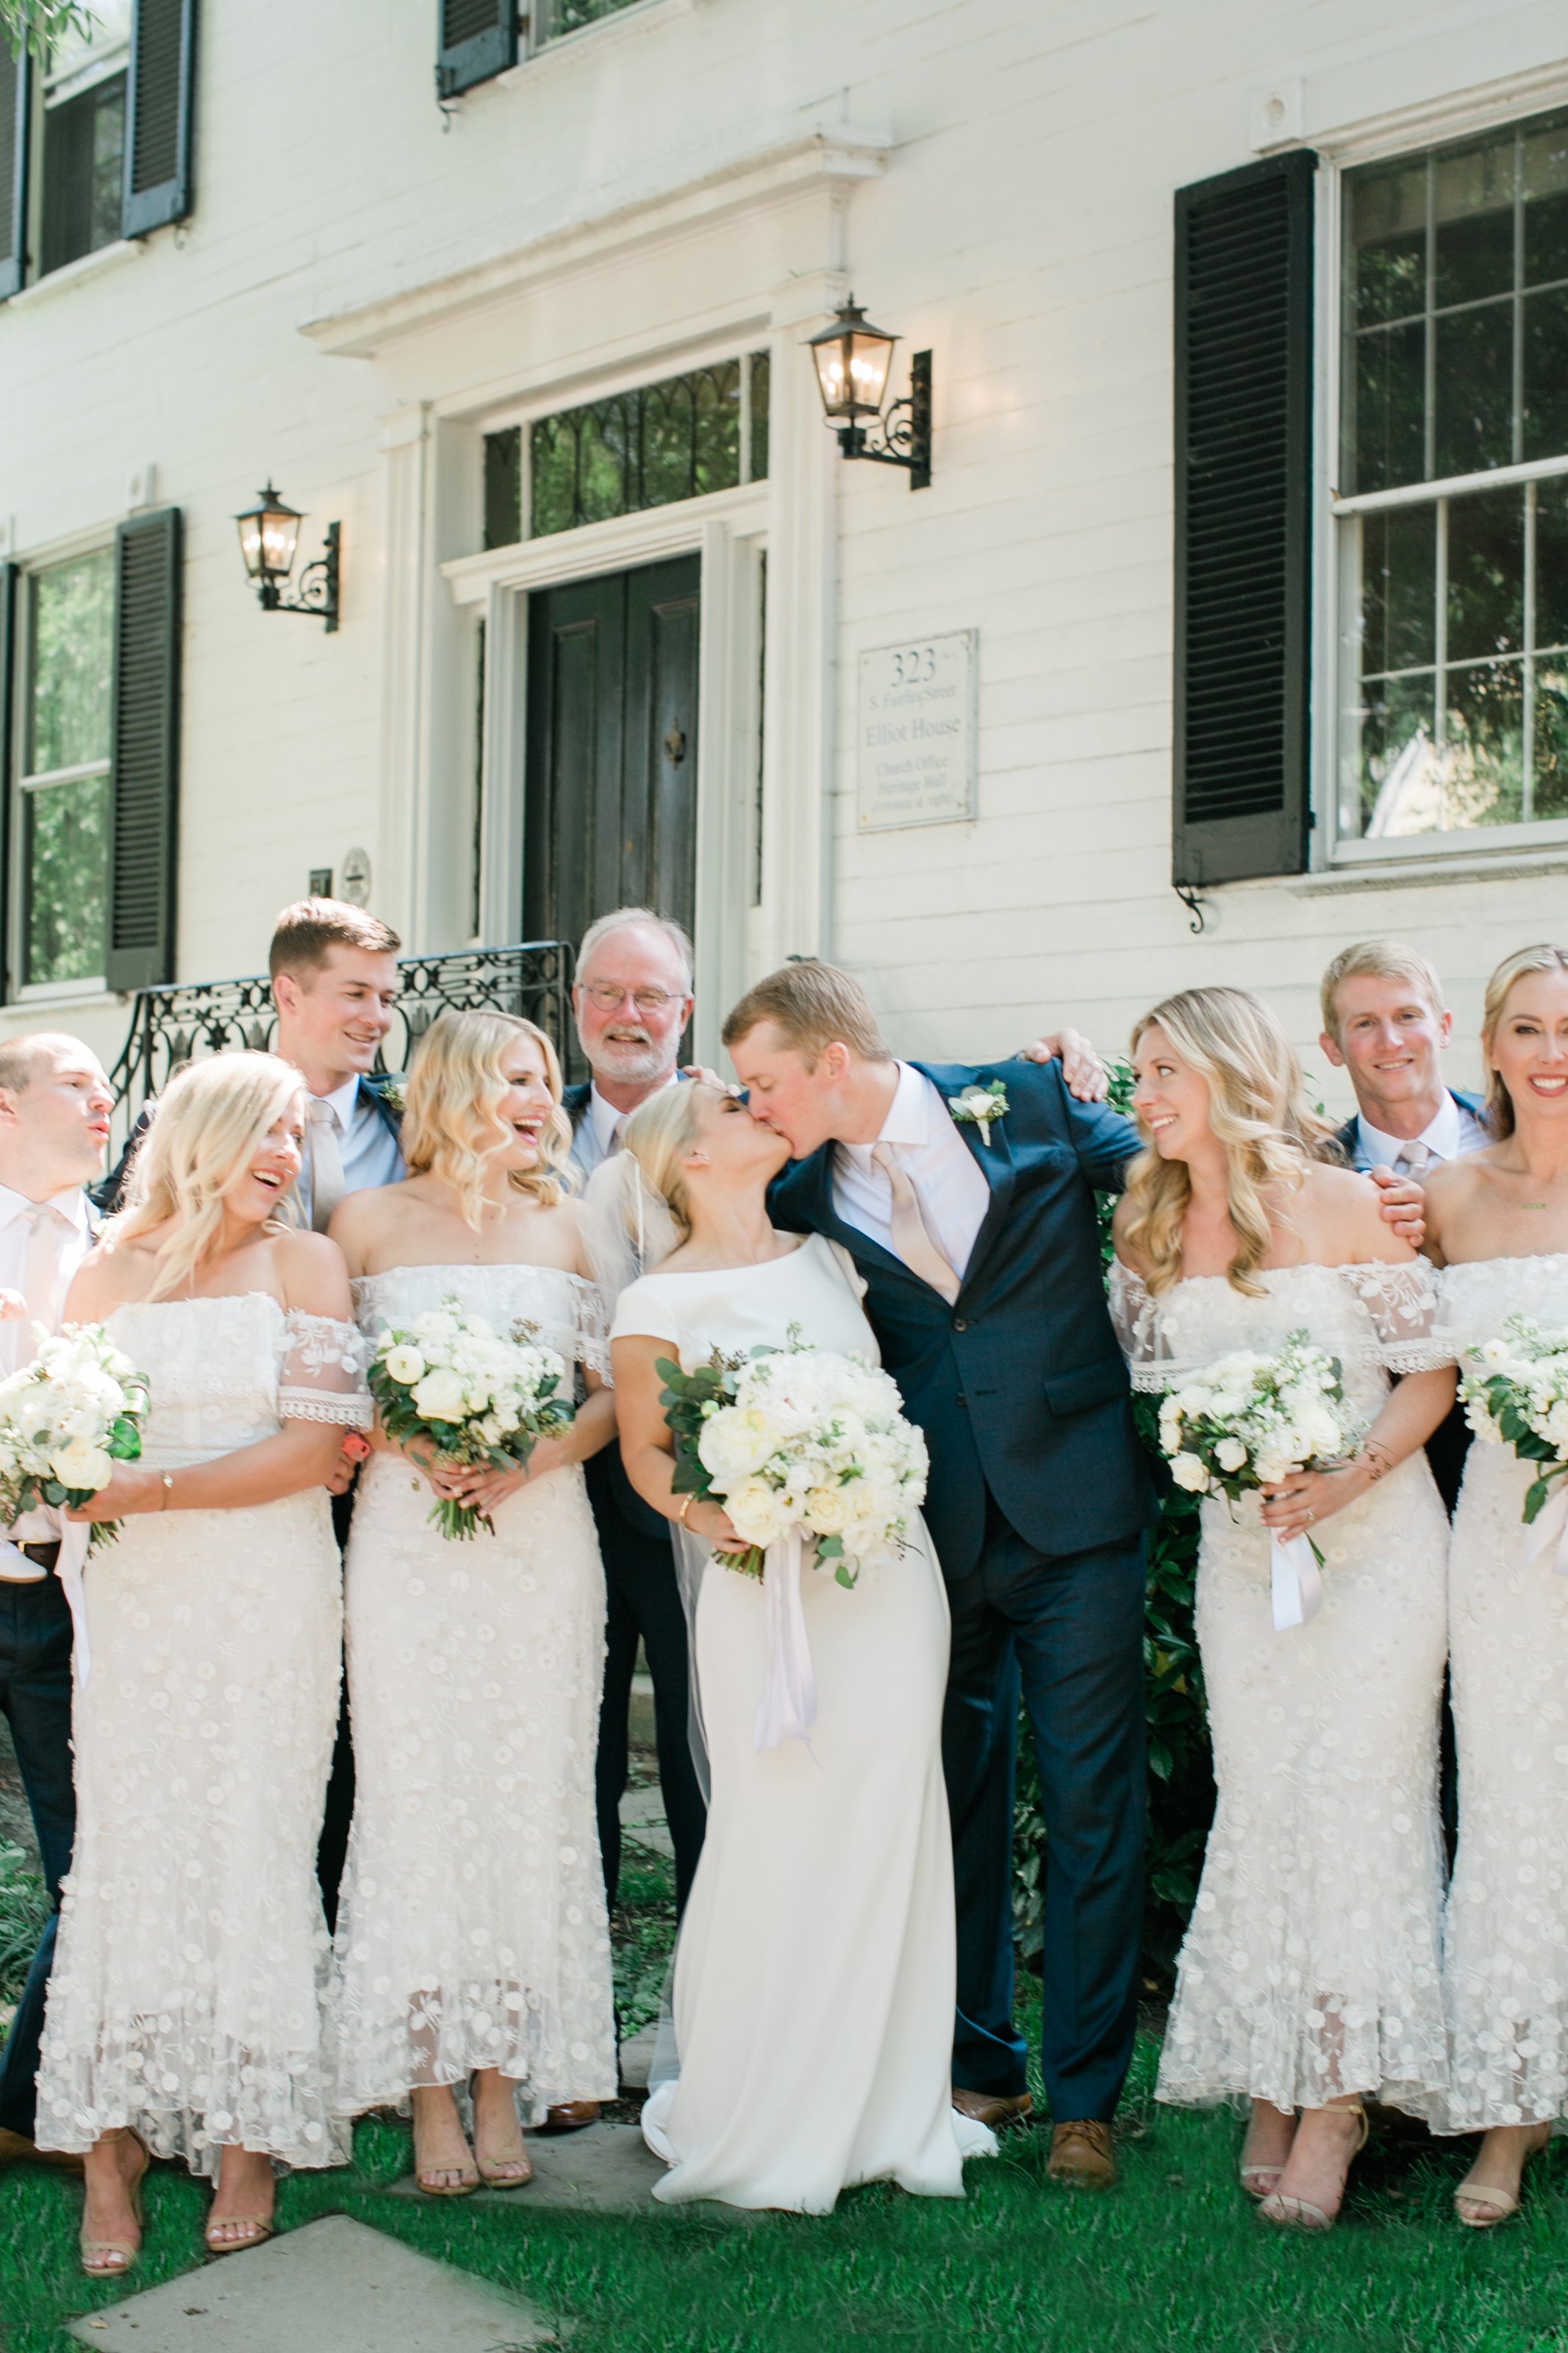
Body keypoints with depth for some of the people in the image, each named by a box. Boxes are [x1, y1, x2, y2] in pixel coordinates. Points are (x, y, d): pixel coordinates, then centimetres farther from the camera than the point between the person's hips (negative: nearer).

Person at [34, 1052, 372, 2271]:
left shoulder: (306, 1262, 2)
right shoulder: (110, 1274, 9)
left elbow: (314, 1447, -6)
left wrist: (155, 1490, -13)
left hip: (270, 1598, -1)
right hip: (137, 1599, 2)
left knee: (254, 1846, 0)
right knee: (128, 1847, -1)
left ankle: (250, 2140, 10)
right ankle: (113, 2148, 6)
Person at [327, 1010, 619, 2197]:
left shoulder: (566, 1225, 10)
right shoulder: (370, 1221, 5)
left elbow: (615, 1389, 6)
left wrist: (530, 1461, -11)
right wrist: (409, 1444, -13)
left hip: (541, 1537, 2)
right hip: (408, 1539, -2)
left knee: (530, 1798, 1)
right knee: (418, 1796, -2)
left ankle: (505, 2081, 10)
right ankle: (431, 2094, 6)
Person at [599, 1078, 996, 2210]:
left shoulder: (827, 1257, 12)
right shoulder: (659, 1301, -1)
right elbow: (644, 1449, 2)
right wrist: (700, 1514, -14)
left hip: (889, 1571, 5)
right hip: (770, 1583, -5)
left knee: (889, 1827, 8)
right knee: (780, 1838, 0)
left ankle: (887, 2105, 23)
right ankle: (761, 2121, 17)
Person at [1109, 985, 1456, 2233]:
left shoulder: (1349, 1207, -10)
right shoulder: (1150, 1225, 4)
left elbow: (1431, 1373, -8)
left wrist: (1347, 1477, -20)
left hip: (1372, 1535, -4)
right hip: (1240, 1546, 4)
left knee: (1351, 1801, -4)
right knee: (1257, 1804, 5)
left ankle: (1338, 2100, 5)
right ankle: (1272, 2088, 15)